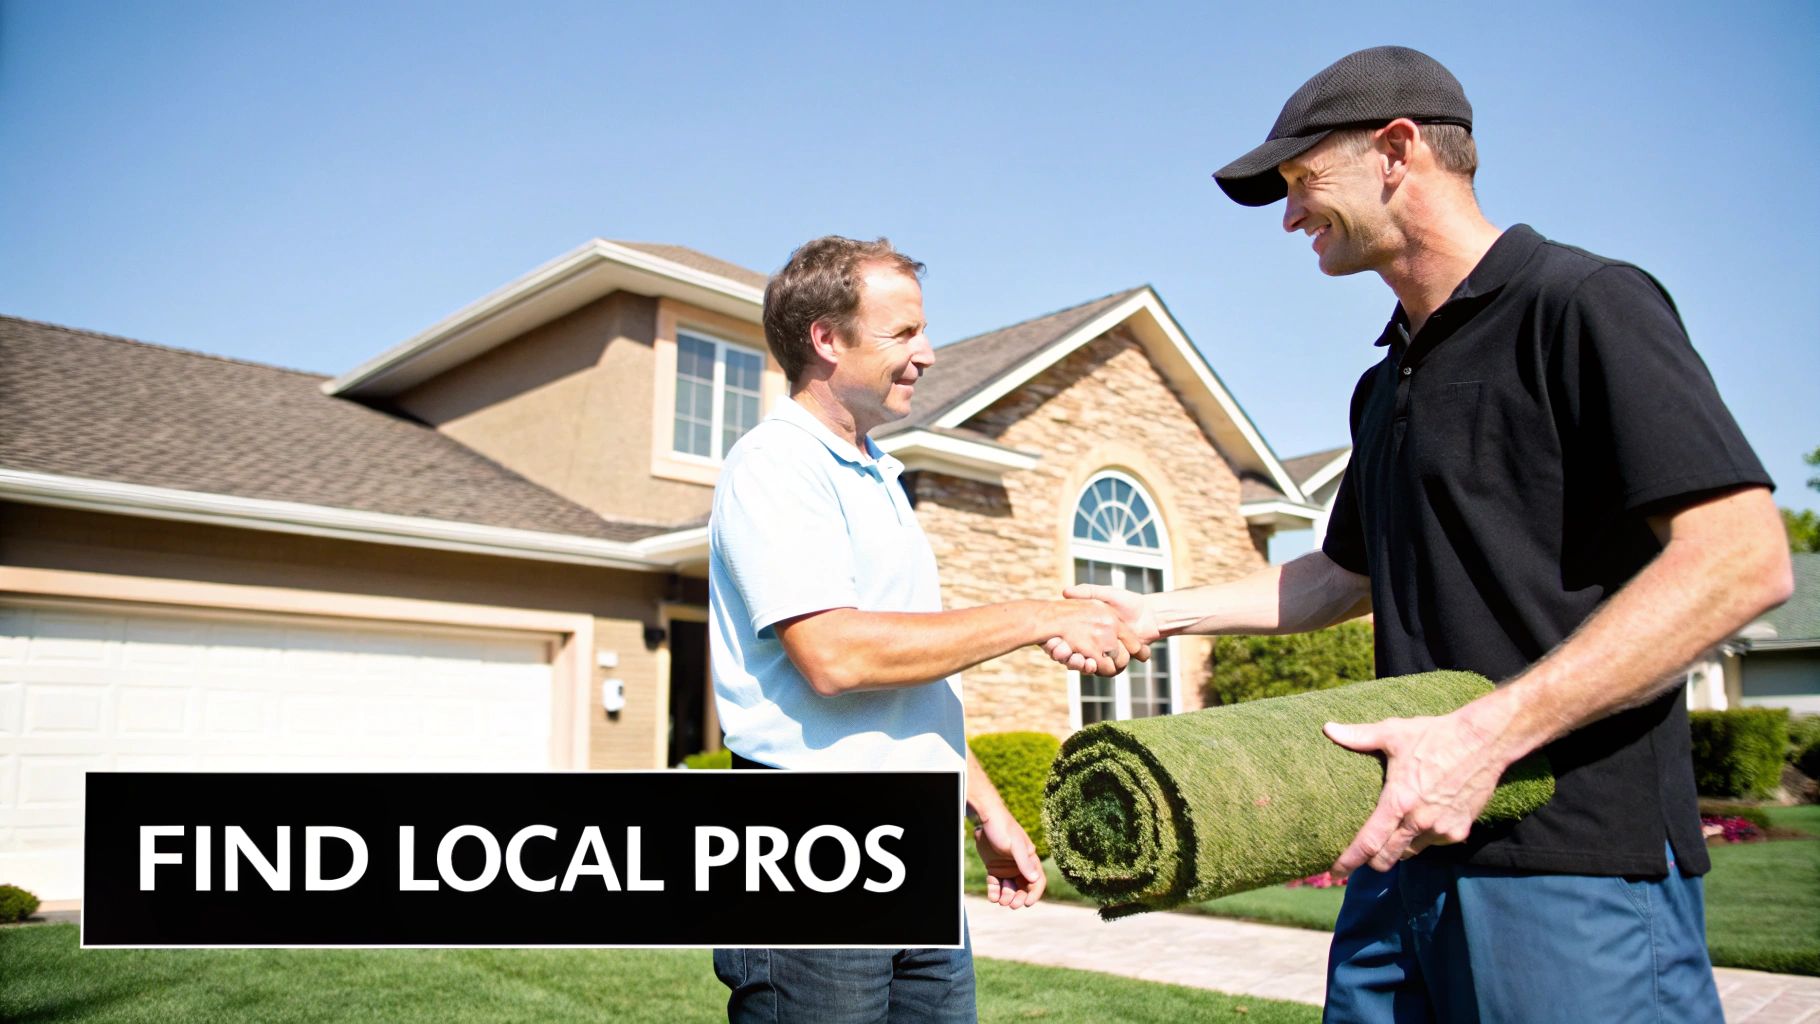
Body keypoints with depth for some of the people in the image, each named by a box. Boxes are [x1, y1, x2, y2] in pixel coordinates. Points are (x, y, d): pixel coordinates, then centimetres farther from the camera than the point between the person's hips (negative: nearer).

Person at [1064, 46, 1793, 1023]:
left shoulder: (1583, 303, -8)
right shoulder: (1387, 383, 18)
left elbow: (1743, 559, -17)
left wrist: (1489, 732, -25)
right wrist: (1157, 612, 16)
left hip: (1577, 864, -8)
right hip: (1408, 844, 8)